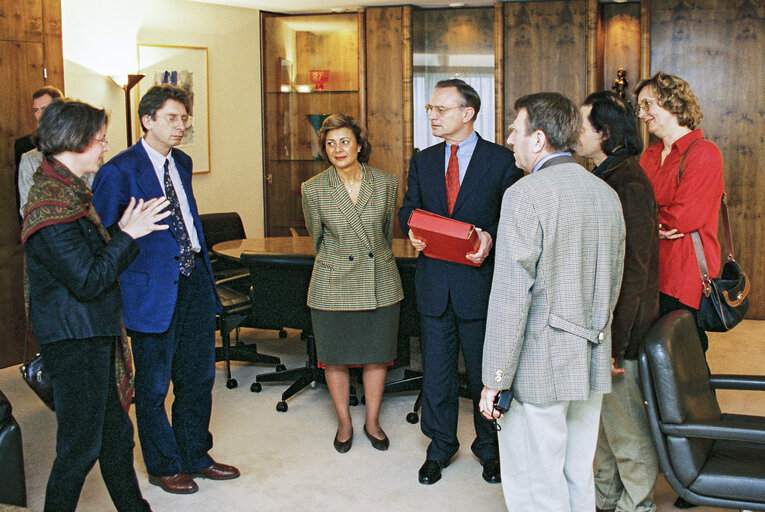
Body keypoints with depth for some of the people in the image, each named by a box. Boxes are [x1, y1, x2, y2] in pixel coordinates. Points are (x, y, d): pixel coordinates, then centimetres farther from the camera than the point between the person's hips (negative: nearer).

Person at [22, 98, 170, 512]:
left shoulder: (70, 190, 11)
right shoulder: (52, 206, -21)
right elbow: (87, 280, -23)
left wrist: (122, 228, 4)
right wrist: (128, 234, -17)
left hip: (95, 334, 10)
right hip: (75, 341, -10)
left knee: (116, 434, 20)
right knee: (81, 446, 3)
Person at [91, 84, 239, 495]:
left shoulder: (182, 162, 11)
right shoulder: (119, 171, -12)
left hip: (195, 280, 7)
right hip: (155, 287, -7)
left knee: (198, 377, 16)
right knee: (154, 384, 8)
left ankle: (194, 456, 33)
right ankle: (163, 466, 27)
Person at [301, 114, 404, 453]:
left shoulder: (386, 184, -3)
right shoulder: (313, 189, -6)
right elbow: (318, 238, 9)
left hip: (380, 284, 1)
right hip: (333, 286, -1)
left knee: (377, 356, 10)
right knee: (336, 358, 9)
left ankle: (372, 422, 28)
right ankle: (344, 423, 28)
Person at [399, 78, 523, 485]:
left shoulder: (501, 161, -2)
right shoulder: (422, 161, 11)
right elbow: (409, 210, 14)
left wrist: (491, 238, -21)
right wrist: (412, 232, -8)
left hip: (480, 279, -3)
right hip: (433, 280, 4)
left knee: (484, 372, 9)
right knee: (436, 370, 11)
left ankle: (489, 448, 28)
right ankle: (440, 447, 28)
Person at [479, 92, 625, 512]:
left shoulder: (525, 195, -16)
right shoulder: (607, 194, 8)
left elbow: (511, 297, -19)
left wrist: (494, 380, -14)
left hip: (540, 366, -8)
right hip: (593, 362, 8)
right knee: (579, 478, 19)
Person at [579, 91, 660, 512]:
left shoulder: (628, 184, -20)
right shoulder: (606, 177, 11)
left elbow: (633, 272, -23)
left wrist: (614, 342, -22)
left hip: (623, 332, -10)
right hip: (603, 325, 10)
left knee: (627, 428, 5)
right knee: (605, 421, 21)